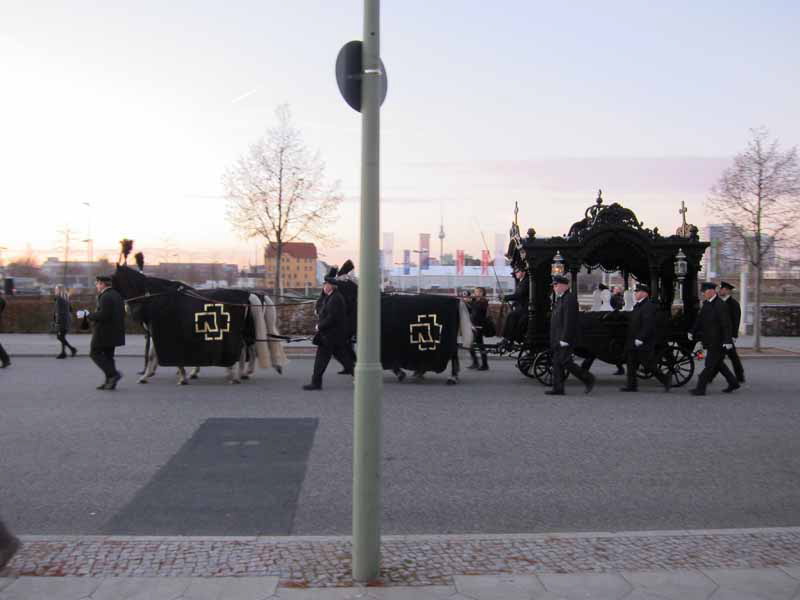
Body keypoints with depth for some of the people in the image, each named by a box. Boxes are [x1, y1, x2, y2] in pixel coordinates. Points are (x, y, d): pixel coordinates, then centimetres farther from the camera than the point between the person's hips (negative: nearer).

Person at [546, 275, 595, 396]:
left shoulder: (569, 299, -14)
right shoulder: (560, 299, 18)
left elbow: (569, 321, -21)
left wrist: (565, 339, -24)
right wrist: (554, 340, 20)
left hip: (566, 339, -10)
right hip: (558, 339, 10)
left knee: (564, 361, -11)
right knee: (557, 362, 7)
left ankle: (588, 378, 1)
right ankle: (558, 389, 9)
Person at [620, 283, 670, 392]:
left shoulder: (648, 306, -15)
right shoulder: (637, 306, 16)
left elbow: (648, 325, -23)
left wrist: (640, 338, -25)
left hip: (644, 343, -10)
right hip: (634, 342, 10)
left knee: (648, 364, -4)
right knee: (631, 364, 8)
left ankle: (665, 379, 11)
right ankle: (632, 385, 12)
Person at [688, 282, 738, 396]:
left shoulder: (721, 305, -17)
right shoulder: (706, 304, 9)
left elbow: (726, 325, -20)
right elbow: (700, 320, 15)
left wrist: (728, 341, -24)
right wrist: (692, 332, 5)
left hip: (717, 342, -9)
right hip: (710, 341, 9)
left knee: (710, 365, -5)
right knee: (718, 364, 19)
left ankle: (700, 388, -2)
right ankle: (733, 383, 32)